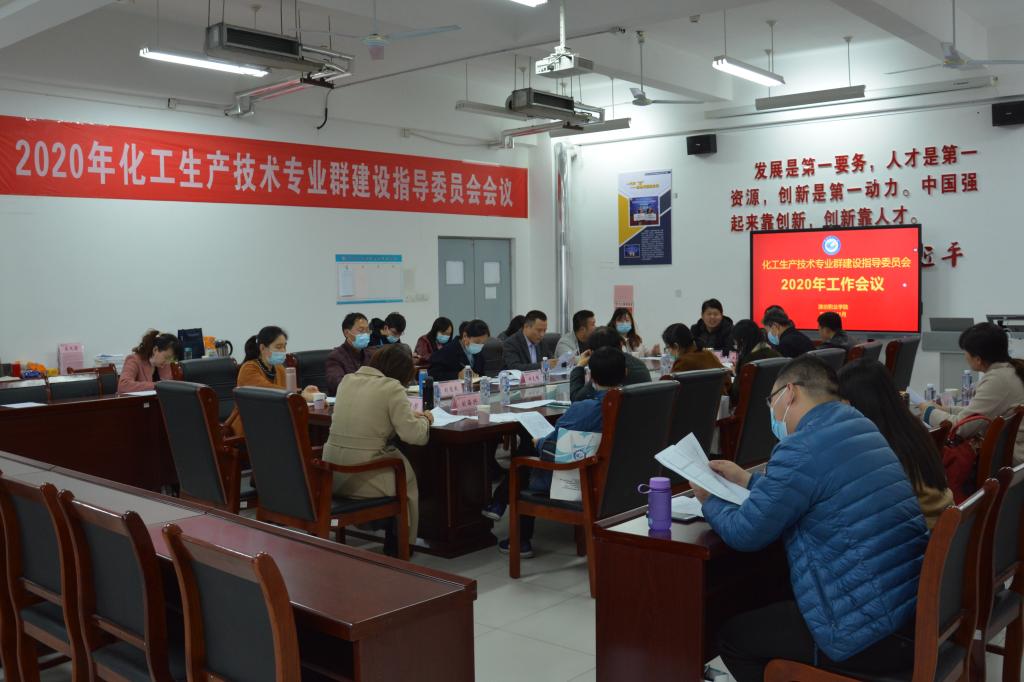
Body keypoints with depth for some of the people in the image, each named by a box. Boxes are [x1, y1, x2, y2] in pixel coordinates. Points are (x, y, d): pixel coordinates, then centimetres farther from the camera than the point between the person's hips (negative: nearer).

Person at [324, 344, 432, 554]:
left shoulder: (347, 380, 11)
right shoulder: (392, 388, -11)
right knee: (407, 477, 21)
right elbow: (413, 434, -13)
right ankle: (398, 545, 29)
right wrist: (425, 420, 8)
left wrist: (409, 414, 21)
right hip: (363, 478, -6)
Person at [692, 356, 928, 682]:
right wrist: (747, 480, 29)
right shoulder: (862, 428, 11)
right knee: (771, 606, 28)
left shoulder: (802, 449, -18)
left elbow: (744, 533, -10)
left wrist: (709, 501, 10)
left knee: (732, 636, 10)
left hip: (872, 633, -9)